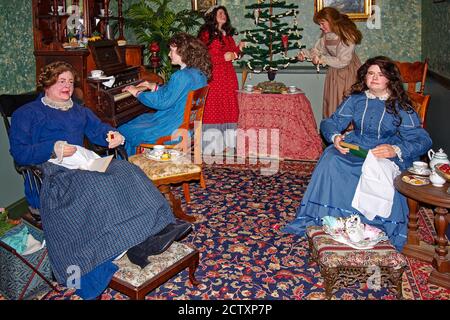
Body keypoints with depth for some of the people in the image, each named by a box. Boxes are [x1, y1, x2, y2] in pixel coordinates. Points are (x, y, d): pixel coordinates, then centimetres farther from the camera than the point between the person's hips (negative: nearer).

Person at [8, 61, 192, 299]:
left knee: (126, 170, -26)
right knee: (93, 186, -38)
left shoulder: (79, 111, 31)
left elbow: (98, 130, 21)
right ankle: (135, 242, -41)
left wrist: (112, 136, -4)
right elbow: (19, 152, -1)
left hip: (84, 164, 5)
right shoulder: (26, 114, 11)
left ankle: (158, 226, -41)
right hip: (52, 172, -5)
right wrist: (54, 149, -17)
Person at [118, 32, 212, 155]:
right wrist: (153, 86, 21)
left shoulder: (182, 76, -25)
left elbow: (163, 102, -24)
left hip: (175, 130, -10)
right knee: (140, 119, 27)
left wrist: (137, 92, -10)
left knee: (123, 131, 1)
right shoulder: (199, 73, 4)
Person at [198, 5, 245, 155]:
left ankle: (226, 143, 12)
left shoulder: (228, 34, 17)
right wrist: (223, 57, -17)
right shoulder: (206, 33, -4)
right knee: (213, 108, -5)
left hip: (228, 76, 7)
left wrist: (238, 48, 2)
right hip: (212, 76, -7)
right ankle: (212, 144, 2)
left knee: (229, 108, 5)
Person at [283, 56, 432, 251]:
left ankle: (386, 231, -22)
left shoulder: (401, 107, 1)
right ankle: (323, 218, -23)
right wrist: (335, 137, -17)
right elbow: (330, 123, 8)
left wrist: (395, 150, -27)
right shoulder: (356, 99, 10)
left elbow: (422, 140, -7)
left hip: (386, 154, -2)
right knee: (331, 160, -30)